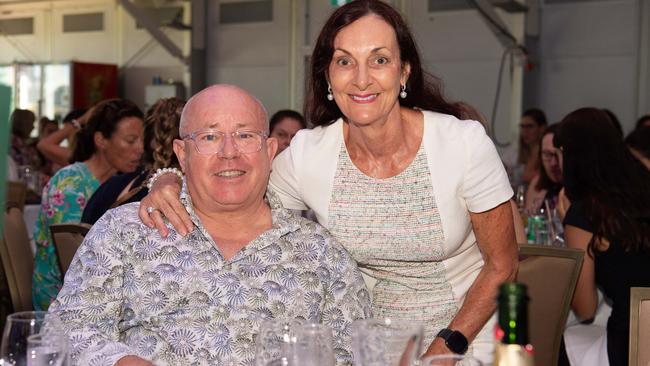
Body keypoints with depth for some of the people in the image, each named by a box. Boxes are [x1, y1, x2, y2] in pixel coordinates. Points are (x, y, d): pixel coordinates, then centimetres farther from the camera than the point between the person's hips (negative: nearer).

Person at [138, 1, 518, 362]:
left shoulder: (465, 143, -16)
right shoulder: (305, 155, -10)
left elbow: (501, 267, -6)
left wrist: (446, 347, -15)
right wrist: (172, 182, -14)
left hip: (467, 333, -2)